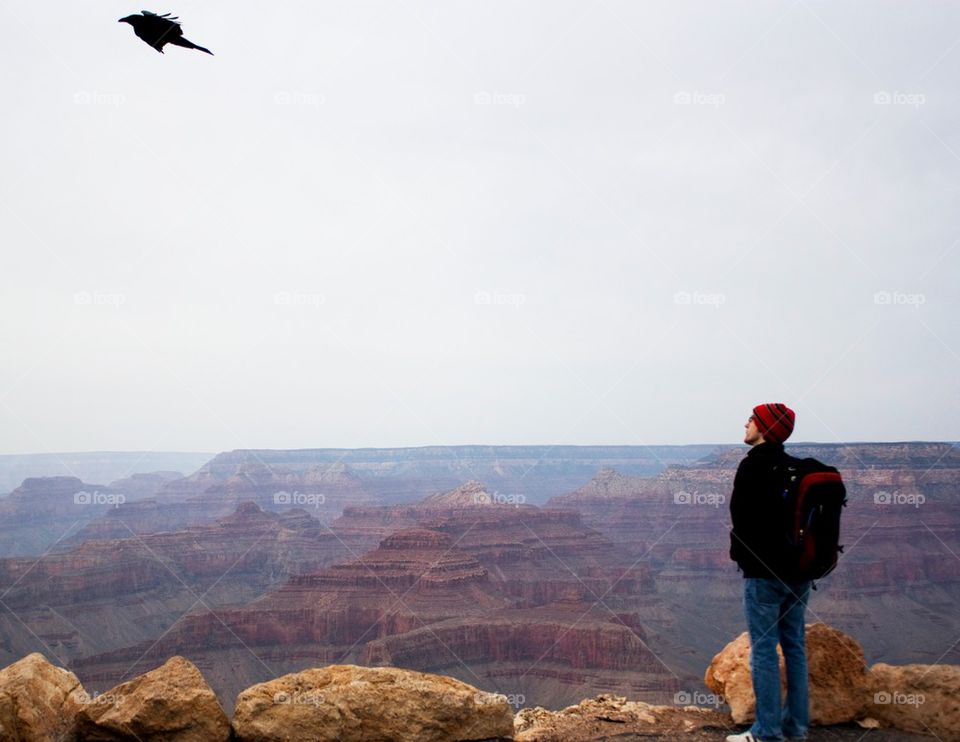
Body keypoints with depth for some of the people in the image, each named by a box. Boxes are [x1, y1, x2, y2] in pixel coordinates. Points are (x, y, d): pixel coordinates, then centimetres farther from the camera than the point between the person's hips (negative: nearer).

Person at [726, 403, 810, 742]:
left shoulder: (753, 467, -13)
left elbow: (742, 519, -16)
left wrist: (741, 554, -1)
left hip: (763, 571, -8)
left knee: (763, 650, -4)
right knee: (795, 647, 13)